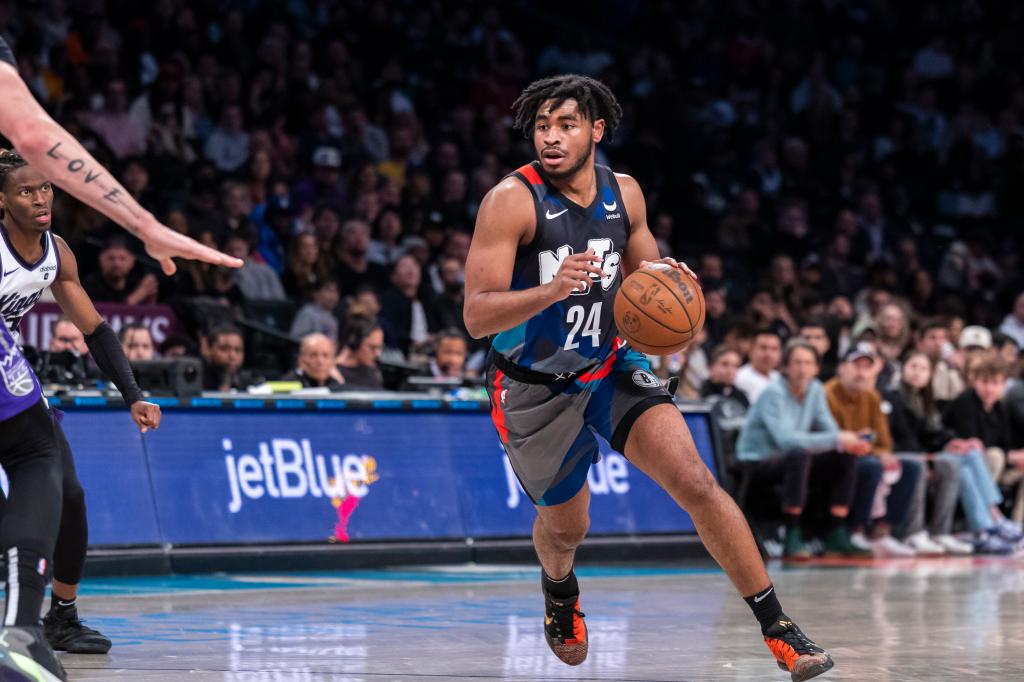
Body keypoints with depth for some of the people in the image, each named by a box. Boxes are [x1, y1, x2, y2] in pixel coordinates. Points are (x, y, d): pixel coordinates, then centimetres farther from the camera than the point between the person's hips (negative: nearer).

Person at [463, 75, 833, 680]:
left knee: (696, 482, -16)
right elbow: (476, 316, -26)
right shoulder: (512, 200, -21)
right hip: (535, 387, -3)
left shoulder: (624, 193, -4)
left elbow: (644, 276, 13)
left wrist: (666, 278, -12)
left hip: (611, 366, 3)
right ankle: (559, 587, 54)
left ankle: (778, 628, -9)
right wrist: (551, 290, -43)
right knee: (567, 526, 15)